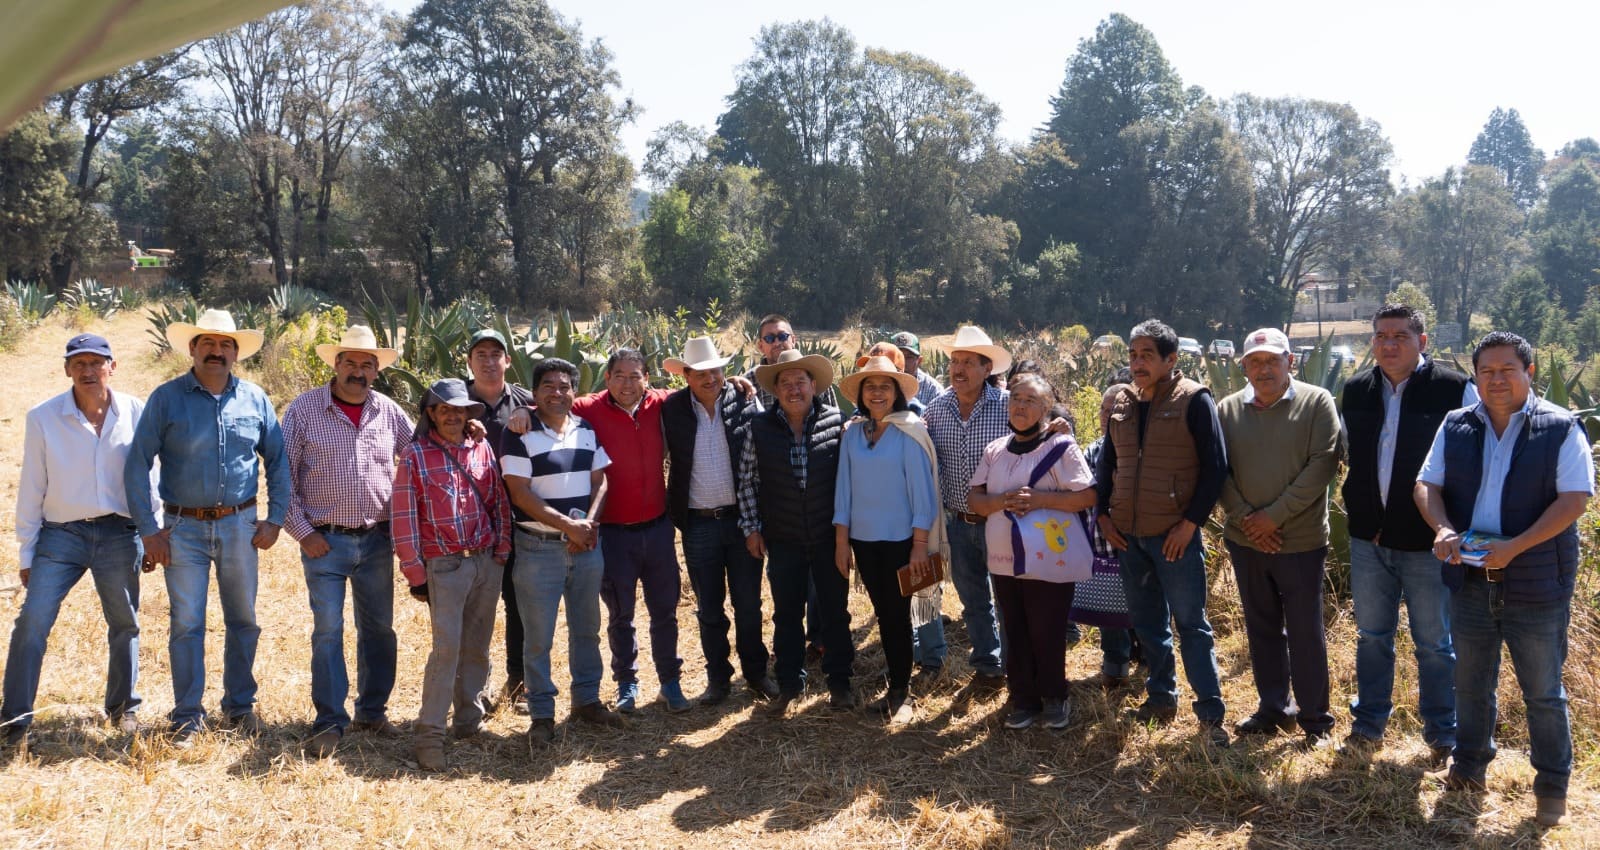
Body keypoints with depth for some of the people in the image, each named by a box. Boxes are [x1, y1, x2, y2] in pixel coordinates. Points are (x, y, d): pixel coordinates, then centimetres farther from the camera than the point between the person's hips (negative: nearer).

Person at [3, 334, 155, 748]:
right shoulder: (43, 417, -4)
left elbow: (147, 476, 6)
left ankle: (124, 709, 29)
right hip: (61, 534, -1)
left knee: (124, 624, 11)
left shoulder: (135, 412, -2)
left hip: (120, 535, 1)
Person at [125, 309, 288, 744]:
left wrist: (274, 519, 2)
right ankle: (188, 716, 12)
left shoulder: (255, 399, 4)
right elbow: (137, 465, -2)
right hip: (184, 528, -2)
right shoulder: (166, 398, -3)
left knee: (243, 621, 10)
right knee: (187, 624, 1)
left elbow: (278, 461, 9)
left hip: (240, 526, 2)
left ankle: (240, 705, 25)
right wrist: (148, 529, -6)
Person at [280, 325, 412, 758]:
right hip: (324, 541, -3)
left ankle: (372, 711, 24)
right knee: (328, 630, -2)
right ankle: (329, 721, 7)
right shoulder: (304, 409, -4)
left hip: (377, 540, 3)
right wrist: (301, 530, -7)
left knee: (379, 628, 10)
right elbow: (283, 474, -4)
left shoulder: (389, 411, 4)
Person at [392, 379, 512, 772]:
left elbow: (499, 504, 11)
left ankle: (469, 719, 23)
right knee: (447, 647, -11)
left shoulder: (481, 449, 7)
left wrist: (501, 552, 5)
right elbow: (404, 518, -6)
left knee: (476, 647, 10)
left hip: (486, 563, 4)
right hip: (444, 565, -4)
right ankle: (428, 734, -6)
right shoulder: (415, 455, -5)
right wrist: (415, 574, -7)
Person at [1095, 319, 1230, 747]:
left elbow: (1215, 466, -9)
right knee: (1148, 622, 15)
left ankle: (1211, 712, 7)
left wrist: (1191, 522, -13)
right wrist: (1103, 514, 7)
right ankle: (1161, 697, 28)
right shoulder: (1122, 404, 8)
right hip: (1127, 535, 6)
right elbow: (1106, 463, 17)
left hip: (1175, 535, -5)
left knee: (1190, 623, -1)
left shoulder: (1194, 400, -8)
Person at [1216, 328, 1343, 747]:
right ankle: (1273, 709, 28)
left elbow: (1323, 464, -12)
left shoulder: (1317, 403, -5)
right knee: (1262, 629, 14)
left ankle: (1315, 718, 18)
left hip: (1301, 541, -3)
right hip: (1246, 541, 4)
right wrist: (1244, 518, -11)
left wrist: (1275, 516, -15)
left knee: (1305, 633, 4)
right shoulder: (1227, 410, 4)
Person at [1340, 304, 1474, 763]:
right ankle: (1368, 725, 30)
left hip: (1427, 541, -4)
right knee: (1371, 635, 16)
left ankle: (1443, 737, 24)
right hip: (1369, 536, 4)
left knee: (1434, 644, 8)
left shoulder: (1456, 390, -10)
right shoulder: (1355, 390, 5)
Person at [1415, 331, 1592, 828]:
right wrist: (1443, 529, -17)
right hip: (1469, 579, 4)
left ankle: (1552, 786, 22)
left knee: (1543, 692, 8)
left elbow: (1575, 499, -14)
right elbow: (1427, 485, 4)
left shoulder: (1560, 428, -8)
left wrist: (1515, 546, -23)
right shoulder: (1456, 427, 4)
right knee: (1471, 683, 18)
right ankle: (1469, 763, 35)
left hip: (1536, 583, -4)